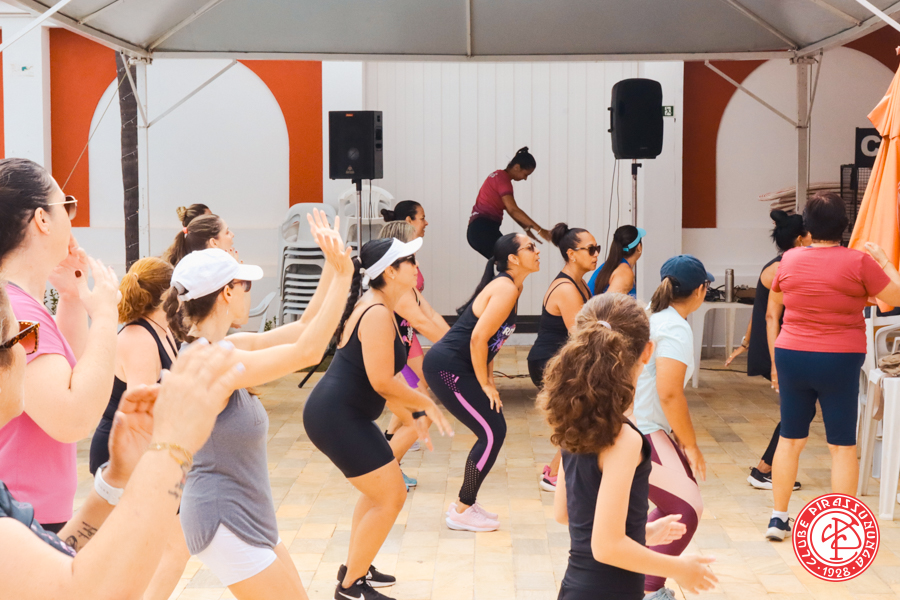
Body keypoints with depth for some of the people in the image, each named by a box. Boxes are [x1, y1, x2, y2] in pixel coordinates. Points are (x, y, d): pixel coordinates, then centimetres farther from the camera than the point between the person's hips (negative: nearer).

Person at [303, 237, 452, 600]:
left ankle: (354, 568, 34)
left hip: (336, 414, 11)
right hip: (337, 418, -11)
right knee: (390, 498, -3)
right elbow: (383, 382, -23)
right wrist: (424, 403, -8)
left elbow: (380, 380, 19)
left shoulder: (373, 307, 14)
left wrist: (409, 417, 20)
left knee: (381, 490, 24)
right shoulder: (378, 314, -18)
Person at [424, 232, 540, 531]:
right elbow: (478, 338, -23)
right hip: (447, 368, -10)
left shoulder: (509, 286, 13)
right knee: (492, 433, -6)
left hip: (454, 367, 10)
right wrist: (485, 384, -13)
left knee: (494, 431, 12)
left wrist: (488, 378, 10)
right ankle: (462, 512, 5)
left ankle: (465, 503, 22)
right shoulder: (506, 289, -17)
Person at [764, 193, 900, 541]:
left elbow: (772, 313, 11)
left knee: (790, 438, 14)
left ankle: (778, 519, 19)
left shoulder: (789, 260, 1)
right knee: (843, 444, 6)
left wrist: (775, 362, 21)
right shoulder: (858, 262, -11)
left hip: (792, 357, 3)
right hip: (840, 360, -3)